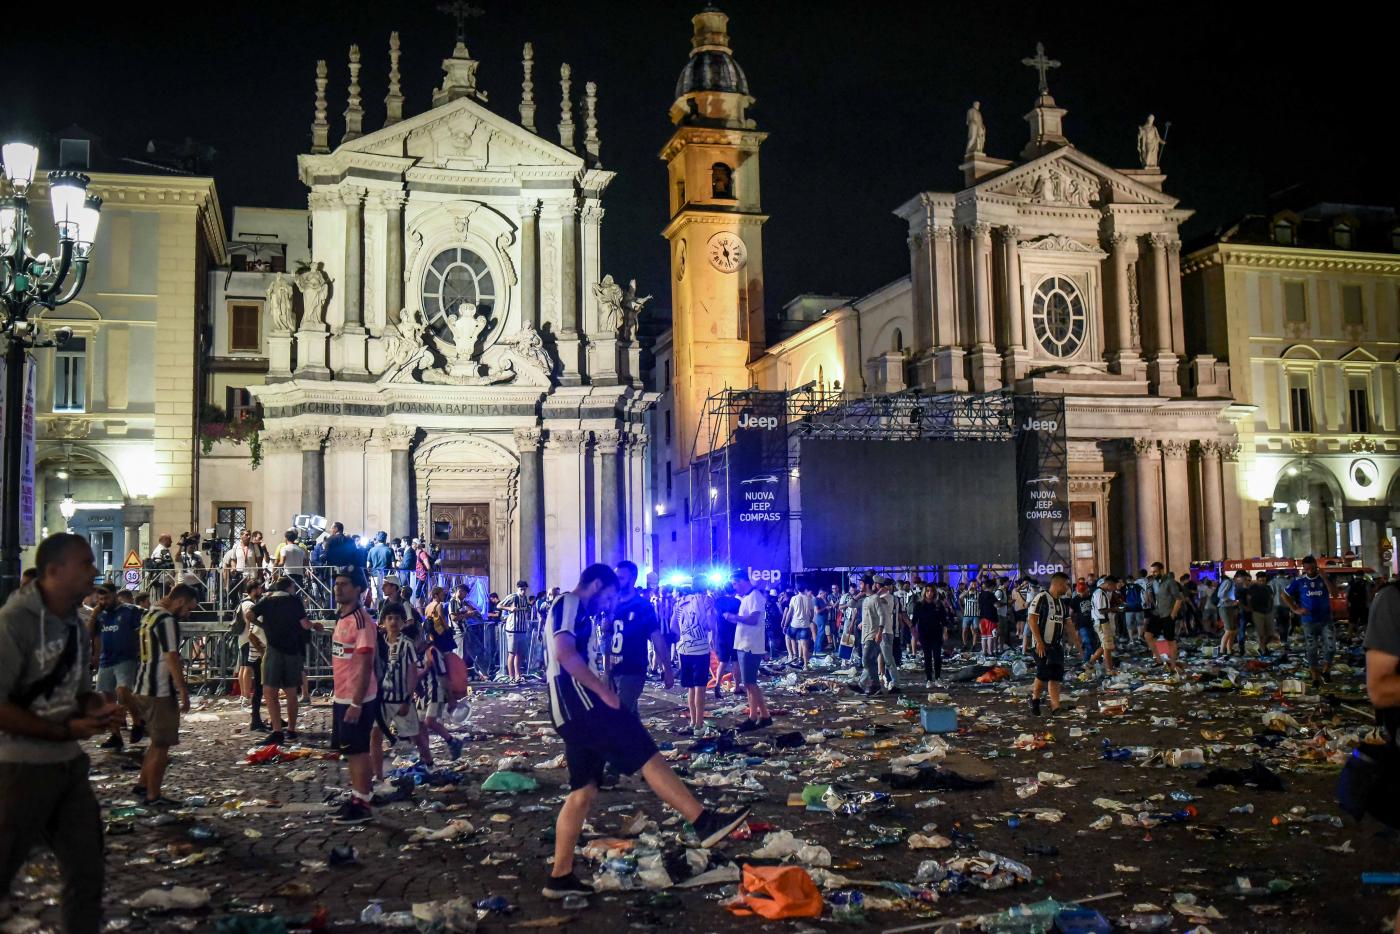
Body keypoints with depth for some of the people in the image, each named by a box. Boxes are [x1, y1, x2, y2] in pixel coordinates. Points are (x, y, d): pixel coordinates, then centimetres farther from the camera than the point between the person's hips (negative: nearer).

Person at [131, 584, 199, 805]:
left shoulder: (149, 616, 15)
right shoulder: (167, 620, -16)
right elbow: (171, 659, -20)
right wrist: (184, 693, -17)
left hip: (143, 689, 9)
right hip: (160, 693, -9)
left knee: (157, 741, 22)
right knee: (161, 745, 0)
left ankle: (143, 784, 29)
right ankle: (153, 796, 7)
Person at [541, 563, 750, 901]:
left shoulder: (570, 610, 28)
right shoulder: (571, 603, -5)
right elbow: (564, 652, -22)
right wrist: (604, 691, -19)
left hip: (572, 709, 11)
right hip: (579, 702, -11)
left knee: (583, 790, 9)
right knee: (646, 753, -13)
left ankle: (560, 877, 11)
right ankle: (704, 822, -16)